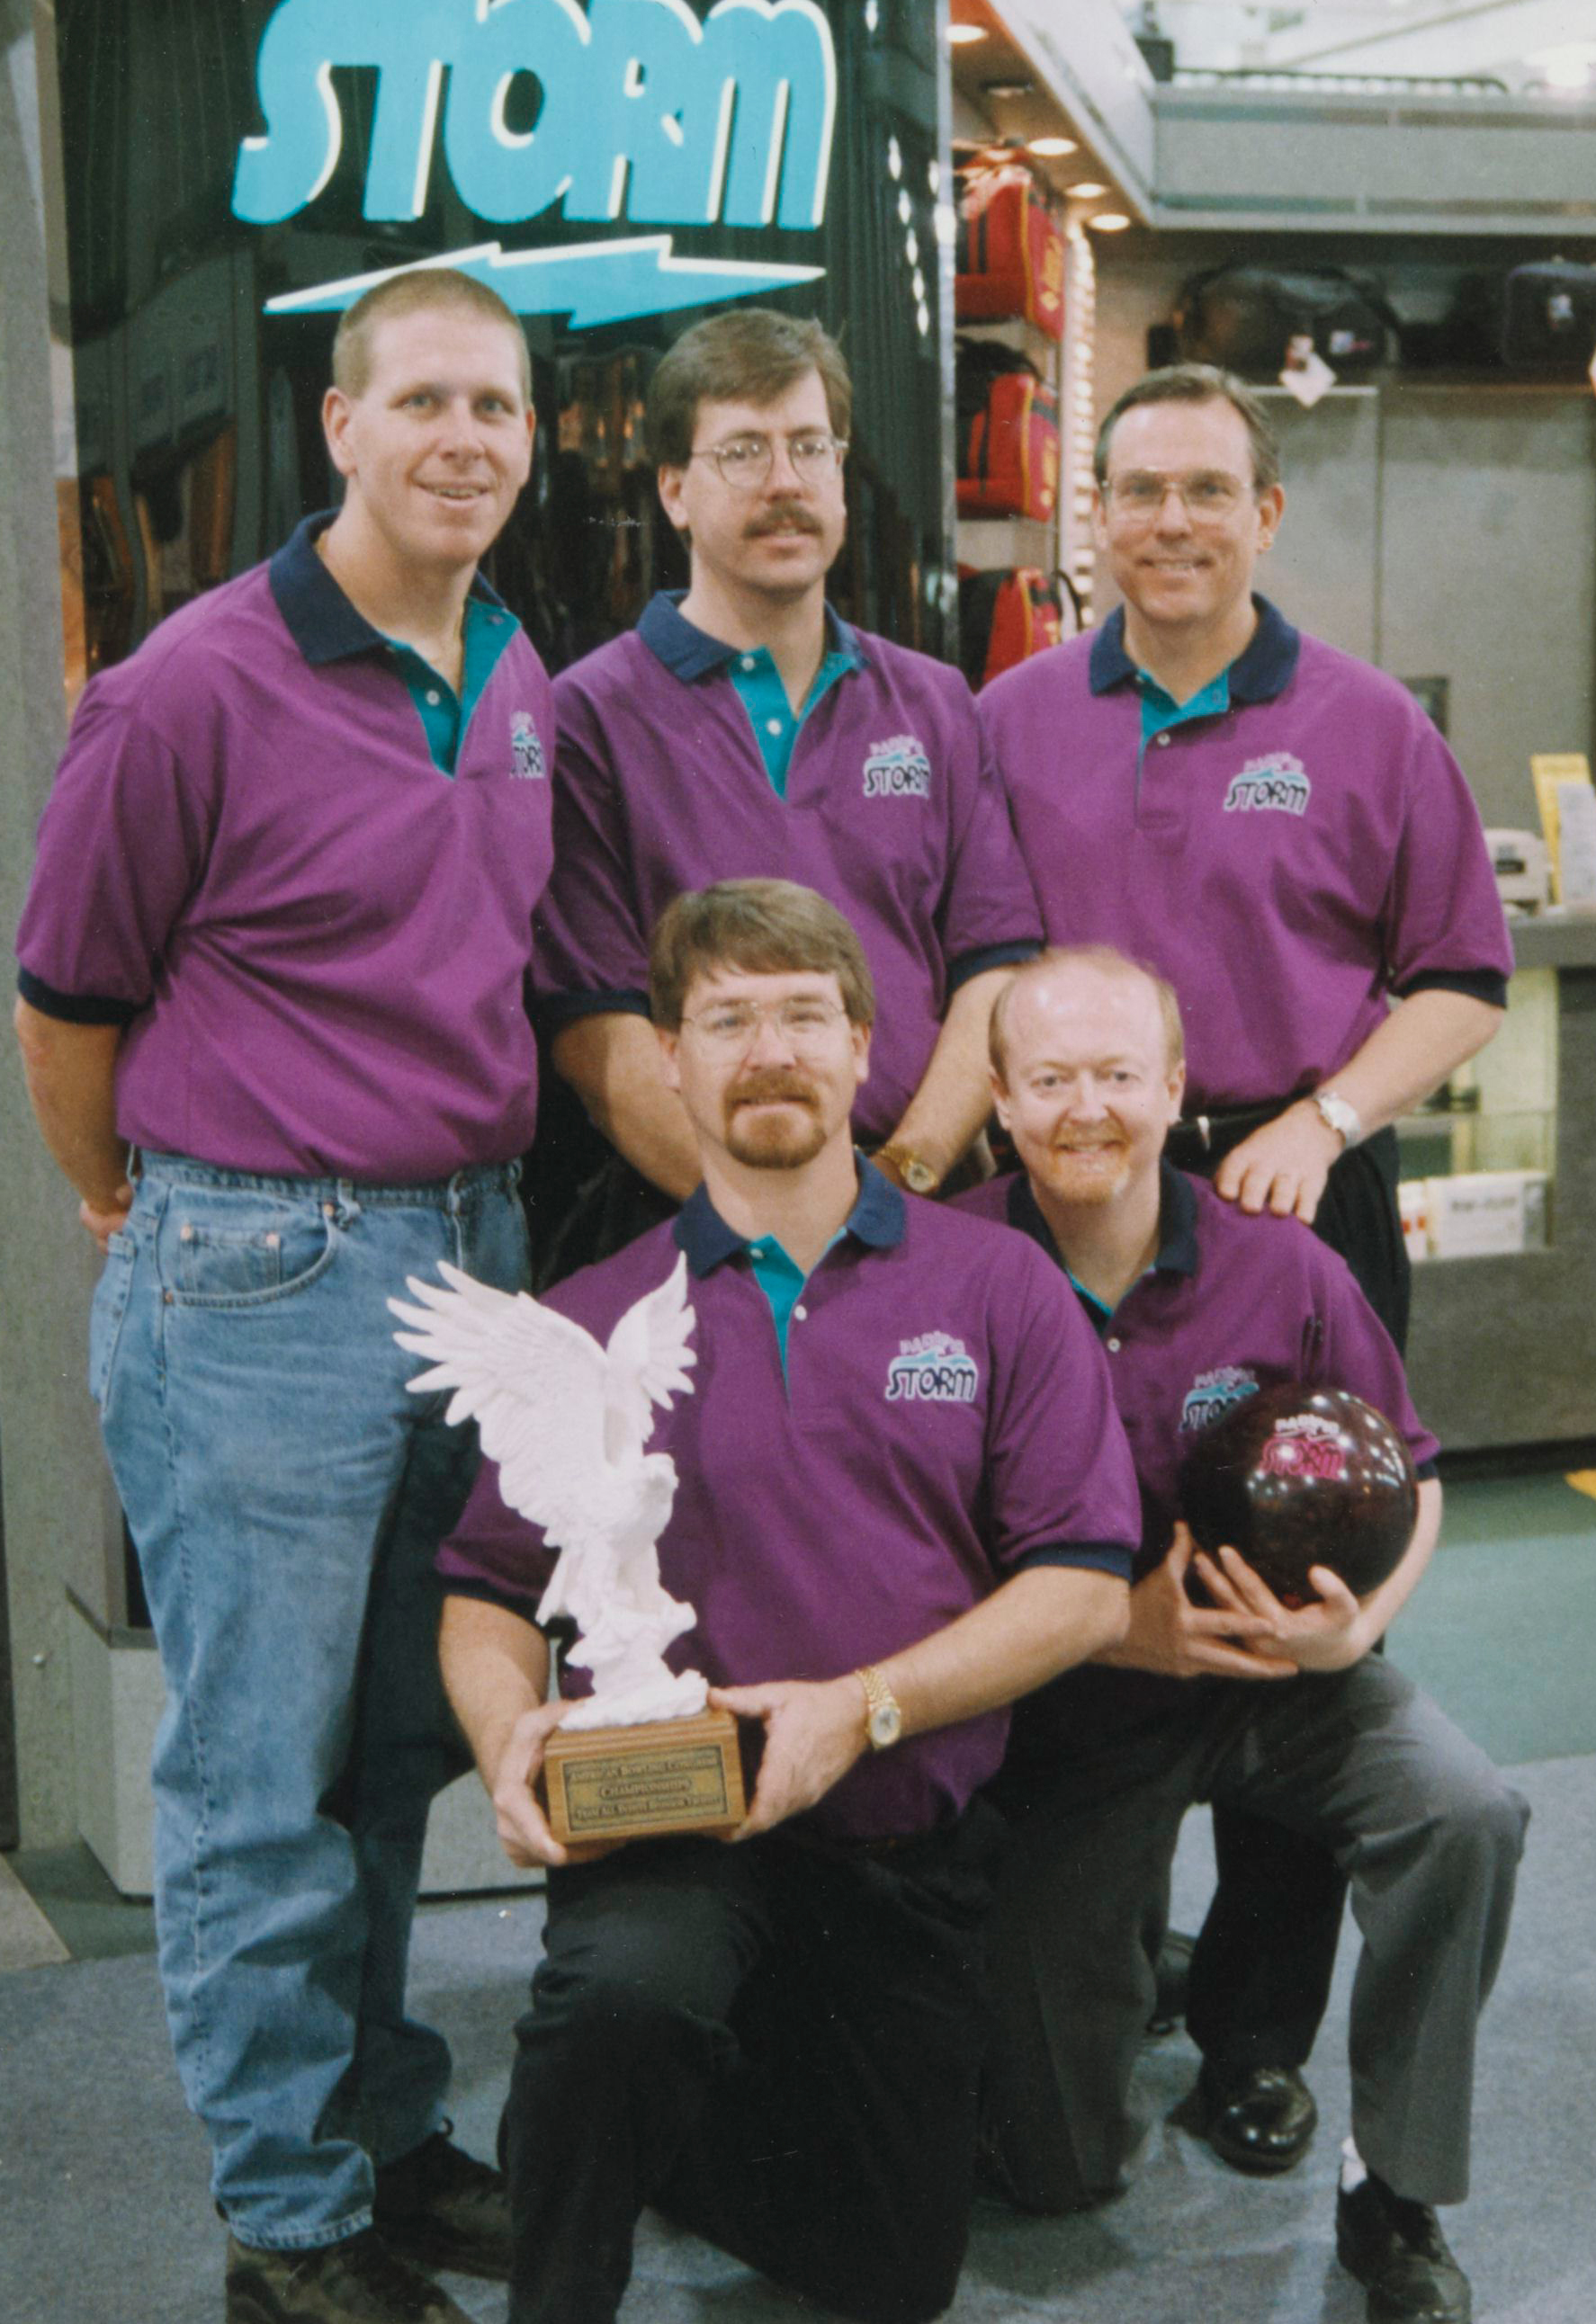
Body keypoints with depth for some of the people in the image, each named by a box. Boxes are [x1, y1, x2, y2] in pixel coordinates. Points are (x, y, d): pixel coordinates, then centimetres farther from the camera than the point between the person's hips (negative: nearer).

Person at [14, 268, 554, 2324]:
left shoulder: (522, 686, 8)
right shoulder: (195, 686, -13)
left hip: (476, 1249, 7)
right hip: (260, 1282, -7)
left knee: (403, 1748, 17)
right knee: (264, 1778, 4)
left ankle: (386, 2137, 33)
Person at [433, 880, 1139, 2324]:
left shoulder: (999, 1287, 2)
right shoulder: (586, 1324, 3)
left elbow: (1085, 1589, -3)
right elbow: (486, 1593, 4)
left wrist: (860, 1706, -15)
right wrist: (510, 1734, -17)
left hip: (909, 1842, 2)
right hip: (662, 1826, -2)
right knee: (628, 1988, -36)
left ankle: (649, 2116, 36)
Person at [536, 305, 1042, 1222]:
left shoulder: (937, 706, 17)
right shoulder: (589, 716, 3)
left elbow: (998, 972, 9)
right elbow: (593, 1028, -5)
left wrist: (900, 1177, -7)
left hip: (931, 1212, 3)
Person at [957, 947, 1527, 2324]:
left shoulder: (1282, 1266, -9)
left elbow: (1408, 1481, 2)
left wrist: (1352, 1630, -18)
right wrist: (1112, 1629, -22)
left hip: (1273, 1678, 1)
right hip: (1061, 1711, -1)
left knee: (1466, 1813, -31)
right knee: (1060, 2172, 2)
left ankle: (1395, 2202, -9)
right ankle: (1109, 1948, 39)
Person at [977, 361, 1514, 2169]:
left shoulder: (1366, 726, 3)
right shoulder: (1012, 721, 9)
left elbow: (1462, 978, 4)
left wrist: (1321, 1121, -10)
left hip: (1300, 1208, -1)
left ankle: (1258, 2032, 15)